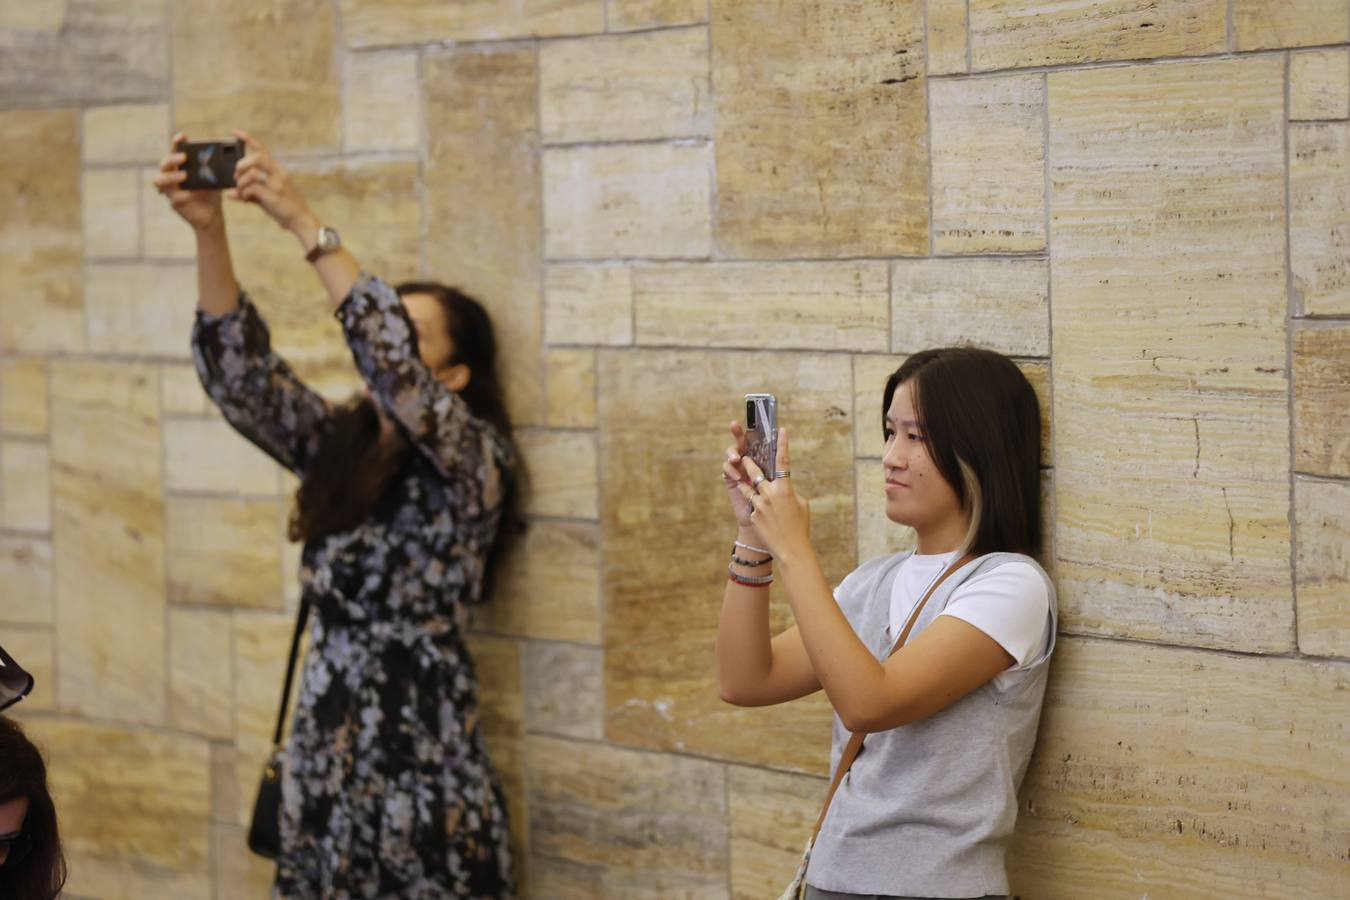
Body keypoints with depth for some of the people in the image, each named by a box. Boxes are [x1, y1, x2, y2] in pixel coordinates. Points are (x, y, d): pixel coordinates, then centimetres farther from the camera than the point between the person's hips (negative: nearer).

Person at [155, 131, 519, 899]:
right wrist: (209, 231, -11)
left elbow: (390, 357, -23)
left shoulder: (473, 461, -7)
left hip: (422, 770, -6)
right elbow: (240, 370, 1)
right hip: (322, 767, 6)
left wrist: (304, 224, -24)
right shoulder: (335, 445, 11)